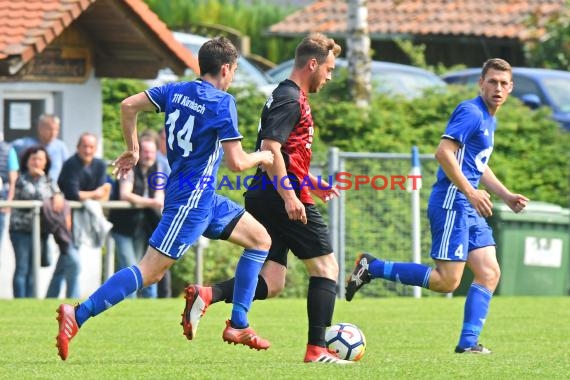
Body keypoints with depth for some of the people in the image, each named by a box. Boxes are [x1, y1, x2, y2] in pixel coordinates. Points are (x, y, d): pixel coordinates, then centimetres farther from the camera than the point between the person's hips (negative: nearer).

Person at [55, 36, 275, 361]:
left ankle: (238, 325, 14)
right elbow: (236, 162, -17)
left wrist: (132, 150, 17)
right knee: (150, 270, -12)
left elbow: (128, 106, 5)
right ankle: (77, 316, -15)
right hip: (192, 200, -10)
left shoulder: (176, 90, 7)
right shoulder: (222, 103, -15)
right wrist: (261, 157, 5)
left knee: (260, 239, 15)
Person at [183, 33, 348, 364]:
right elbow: (270, 148, -21)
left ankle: (206, 296, -13)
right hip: (285, 199, -10)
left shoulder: (289, 97, 21)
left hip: (265, 199, 10)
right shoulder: (291, 99, -11)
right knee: (326, 267, -1)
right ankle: (317, 349, -3)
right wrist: (289, 195, -26)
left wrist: (312, 183, 30)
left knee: (271, 282, 4)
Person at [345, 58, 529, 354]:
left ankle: (468, 342, 2)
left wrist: (506, 195, 22)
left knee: (489, 273, 2)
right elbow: (443, 152, -23)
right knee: (447, 280, -11)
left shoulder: (489, 120, 19)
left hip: (470, 209, 10)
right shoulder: (471, 112, -12)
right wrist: (471, 193, -23)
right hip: (452, 203, -10)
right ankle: (372, 267, -3)